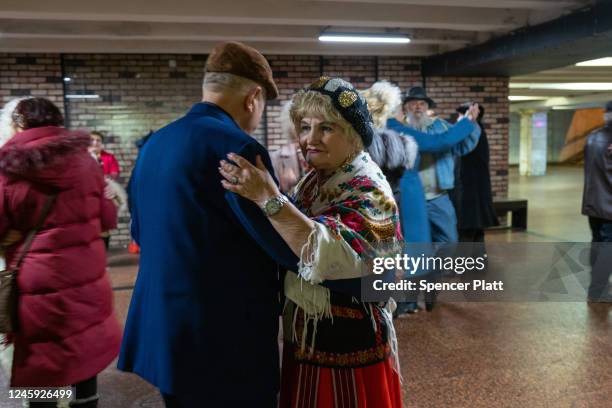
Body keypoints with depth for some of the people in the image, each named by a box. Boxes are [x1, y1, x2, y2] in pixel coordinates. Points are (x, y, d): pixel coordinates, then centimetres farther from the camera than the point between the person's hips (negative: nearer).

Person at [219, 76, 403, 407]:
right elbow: (293, 241, 13)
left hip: (347, 341, -7)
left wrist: (269, 199, -41)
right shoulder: (314, 180, 4)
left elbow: (330, 254, -36)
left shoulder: (369, 191, -19)